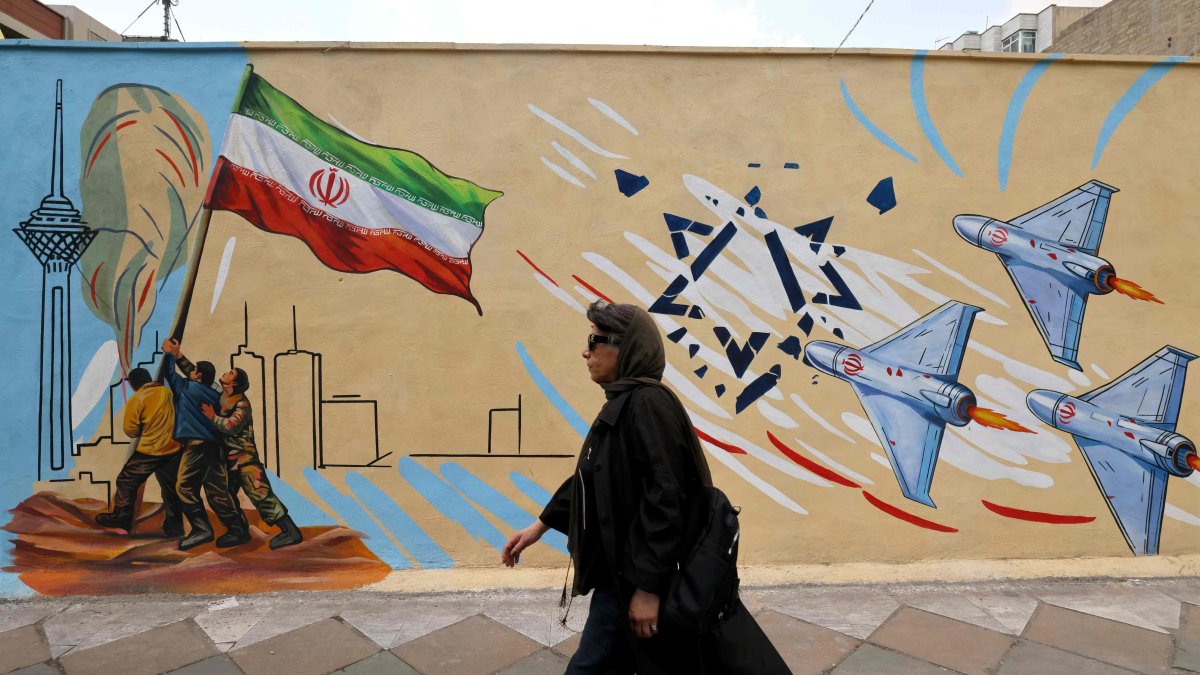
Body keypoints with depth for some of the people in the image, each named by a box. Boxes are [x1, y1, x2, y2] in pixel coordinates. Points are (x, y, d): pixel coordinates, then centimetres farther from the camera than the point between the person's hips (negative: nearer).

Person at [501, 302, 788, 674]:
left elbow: (664, 498, -25)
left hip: (636, 577, -9)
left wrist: (647, 585, -24)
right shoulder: (622, 405, 9)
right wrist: (541, 524, 21)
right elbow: (590, 476, 19)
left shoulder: (647, 403, -21)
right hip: (622, 569, 9)